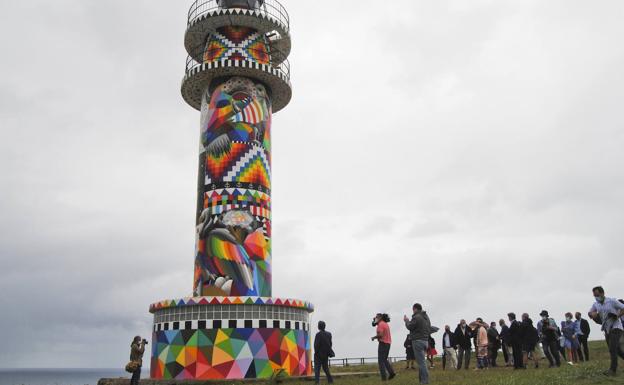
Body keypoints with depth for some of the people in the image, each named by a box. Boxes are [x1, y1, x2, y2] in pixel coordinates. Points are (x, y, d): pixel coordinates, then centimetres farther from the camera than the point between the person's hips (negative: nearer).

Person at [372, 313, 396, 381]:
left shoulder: (380, 324, -13)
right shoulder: (386, 324, 17)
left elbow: (380, 334, -23)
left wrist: (374, 337, -6)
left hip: (383, 343, -9)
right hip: (388, 343, 9)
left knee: (381, 361, -3)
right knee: (384, 360, 17)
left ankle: (383, 377, -6)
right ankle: (391, 372, 2)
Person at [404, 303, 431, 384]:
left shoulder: (416, 317, -15)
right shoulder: (426, 317, 14)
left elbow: (409, 326, -8)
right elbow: (429, 329, 19)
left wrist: (406, 320, 8)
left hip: (418, 341, -9)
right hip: (425, 340, 9)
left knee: (421, 362, -7)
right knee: (421, 361, 16)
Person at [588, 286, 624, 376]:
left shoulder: (612, 301, -12)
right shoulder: (595, 304, 5)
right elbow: (589, 313, 13)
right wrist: (592, 314, -10)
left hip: (616, 327, -6)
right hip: (607, 329, 6)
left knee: (612, 349, -15)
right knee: (617, 349, 12)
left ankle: (613, 370, -12)